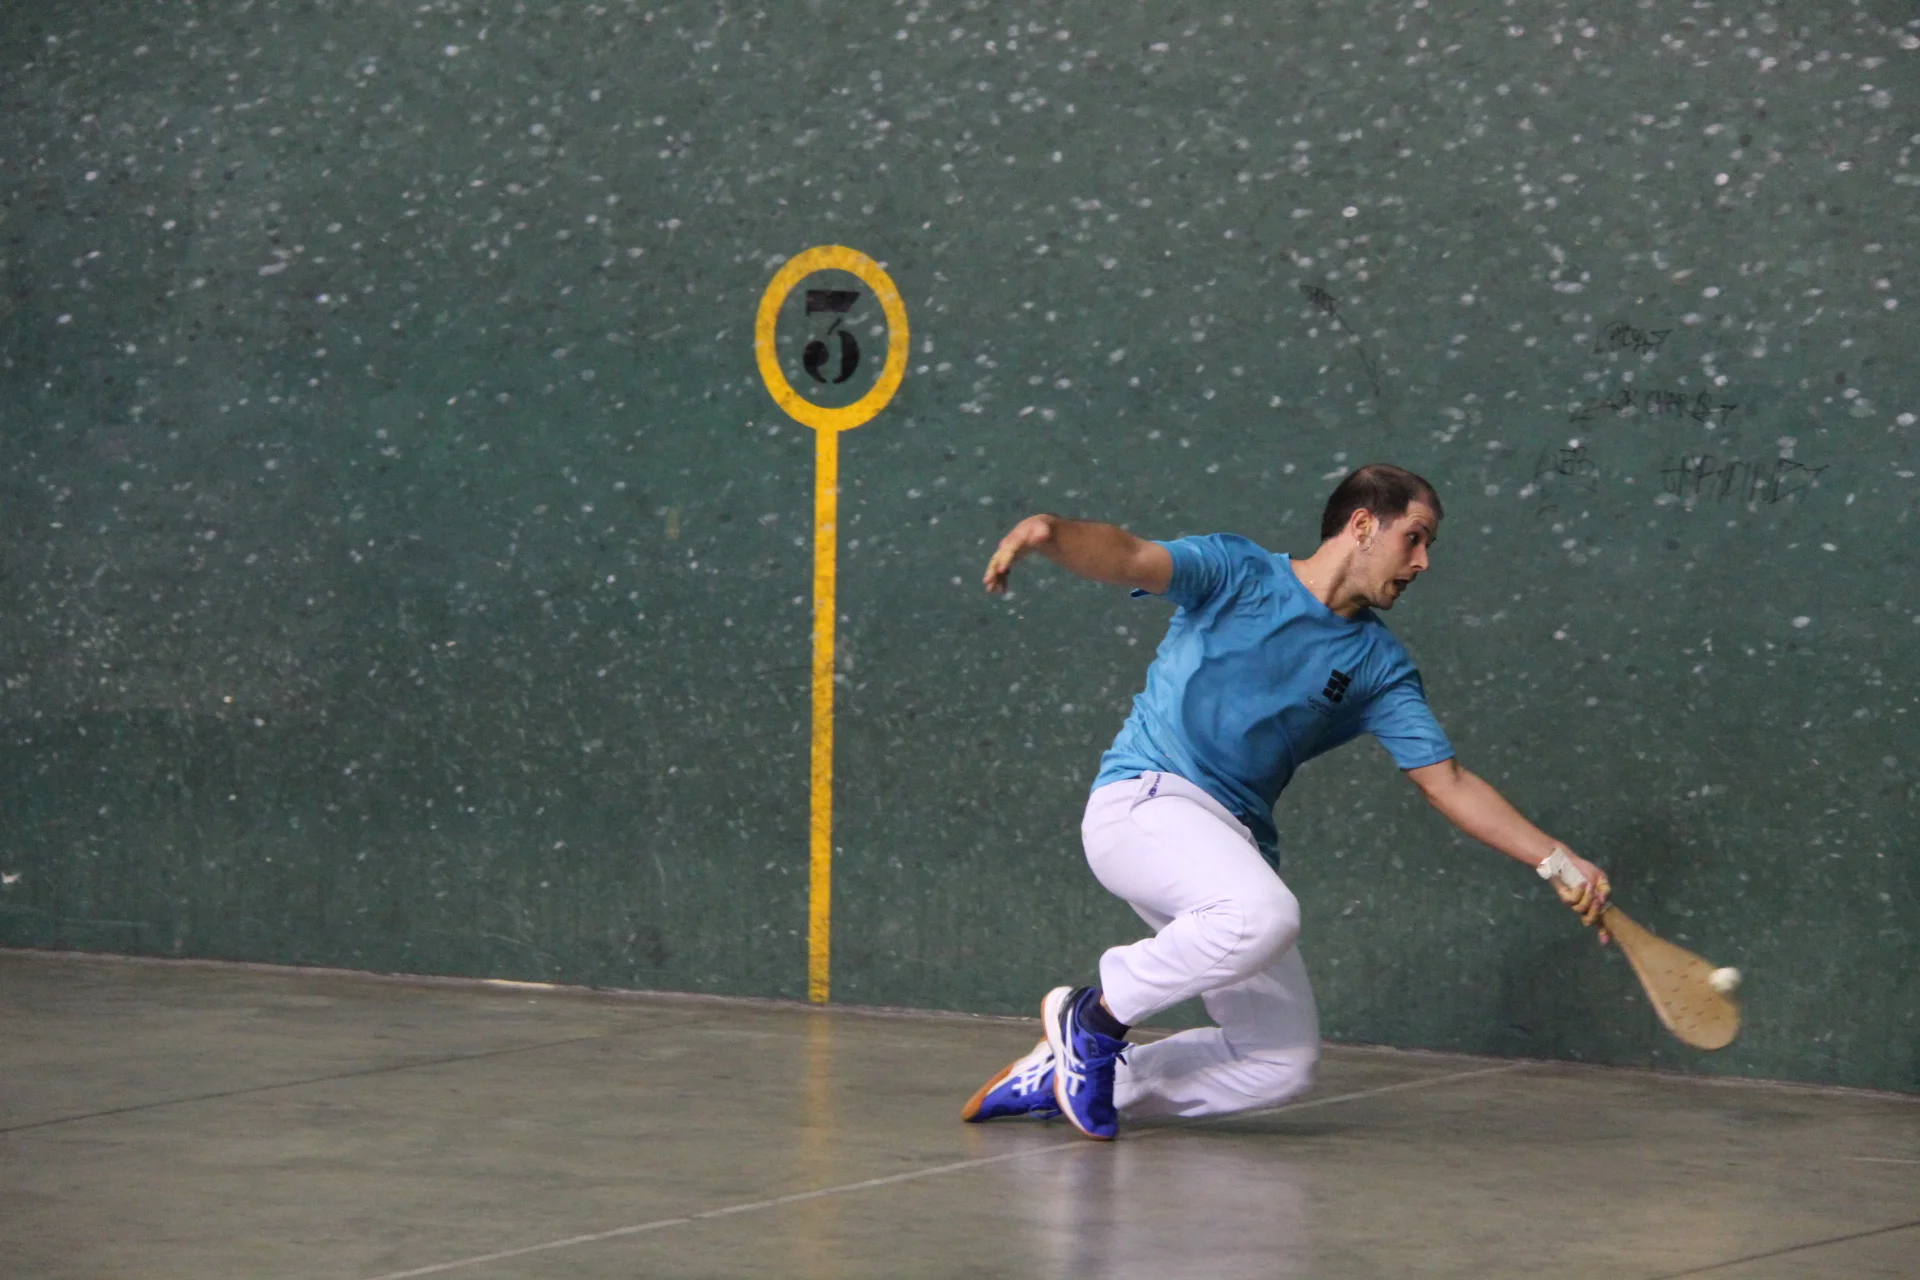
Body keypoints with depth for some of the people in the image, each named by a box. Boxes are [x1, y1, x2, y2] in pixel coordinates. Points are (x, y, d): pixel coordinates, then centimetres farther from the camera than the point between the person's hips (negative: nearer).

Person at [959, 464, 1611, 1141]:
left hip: (1236, 844, 7)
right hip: (1141, 799, -7)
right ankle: (1097, 1012, -12)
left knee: (1286, 1063, -3)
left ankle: (1068, 1074, 9)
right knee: (1266, 913, -36)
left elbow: (1448, 783, 9)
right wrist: (1048, 531, -39)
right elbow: (1128, 558, -16)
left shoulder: (1380, 665, 13)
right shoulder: (1237, 571, 1)